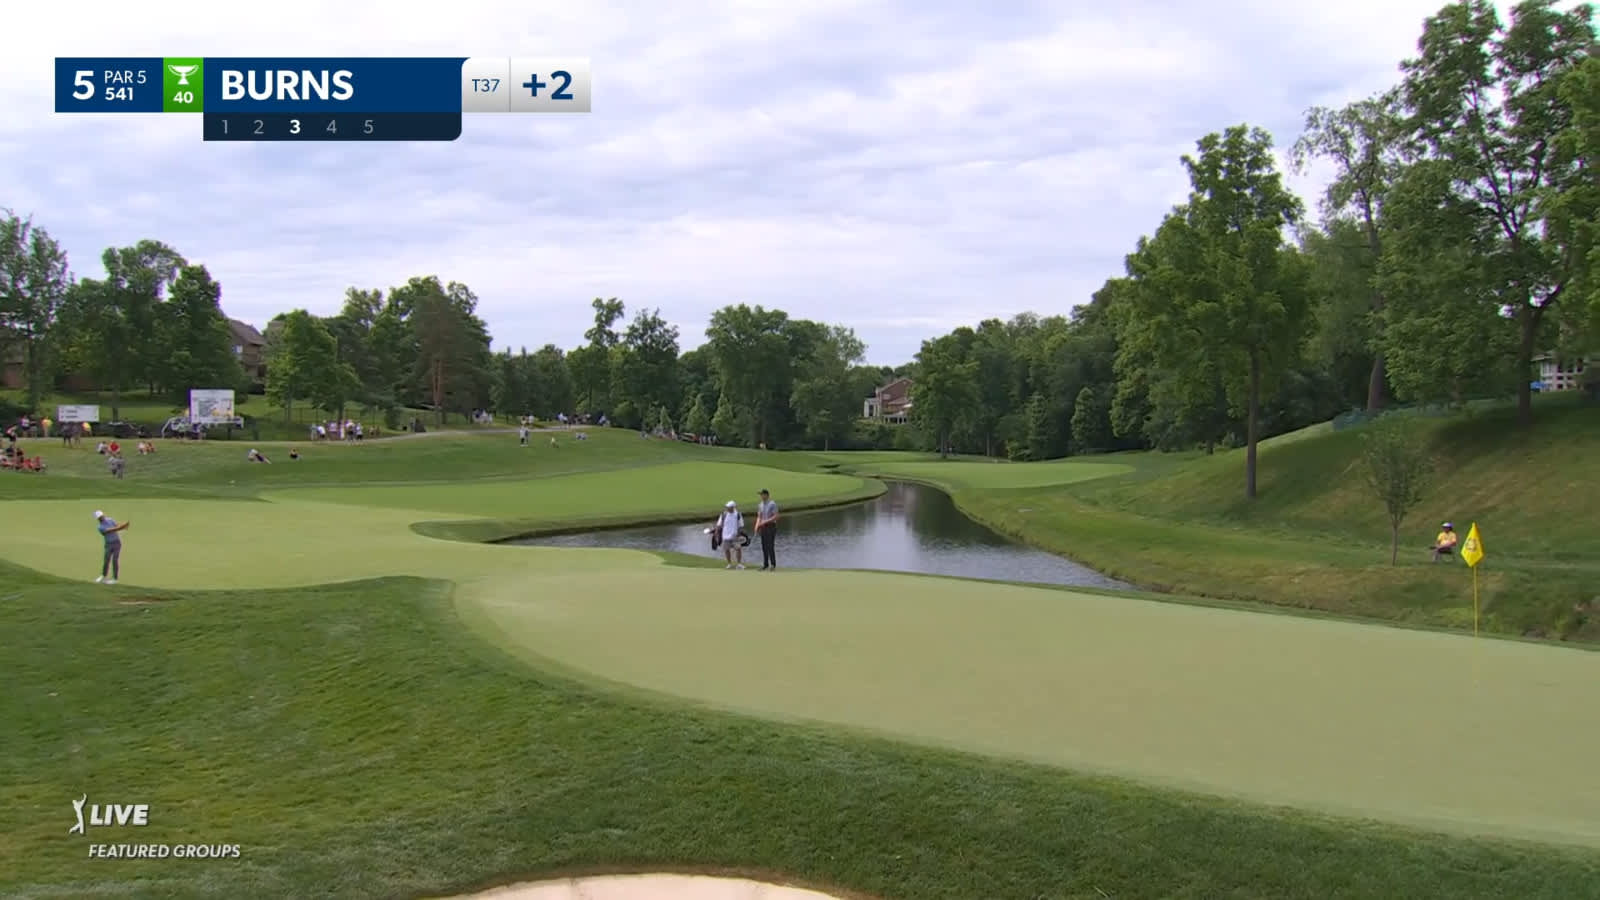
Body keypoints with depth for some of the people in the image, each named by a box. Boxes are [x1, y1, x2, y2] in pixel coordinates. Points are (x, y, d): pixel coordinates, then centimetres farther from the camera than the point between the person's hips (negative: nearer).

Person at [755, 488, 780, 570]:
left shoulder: (772, 504, -11)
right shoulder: (760, 505, 12)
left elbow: (775, 517, -16)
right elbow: (759, 517, 15)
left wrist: (765, 521, -22)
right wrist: (757, 526, 0)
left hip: (771, 526, -7)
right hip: (763, 527, 7)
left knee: (770, 546, -11)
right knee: (764, 547, 6)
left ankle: (773, 564, -3)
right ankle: (765, 564, 12)